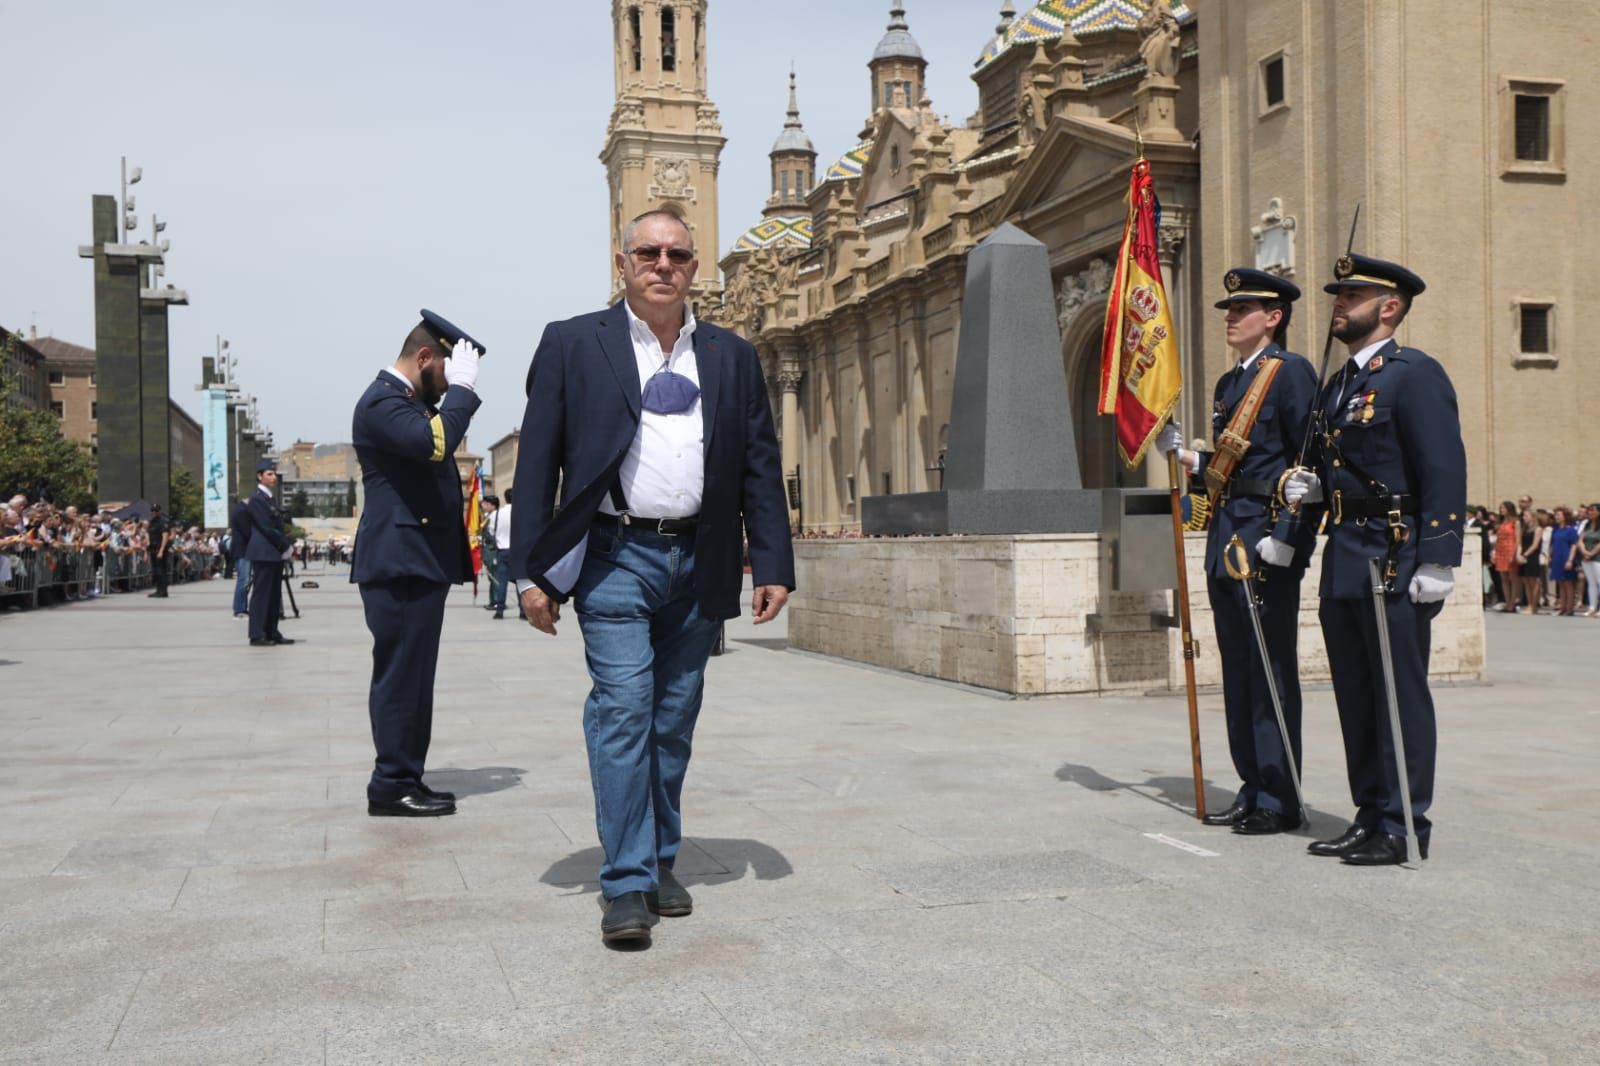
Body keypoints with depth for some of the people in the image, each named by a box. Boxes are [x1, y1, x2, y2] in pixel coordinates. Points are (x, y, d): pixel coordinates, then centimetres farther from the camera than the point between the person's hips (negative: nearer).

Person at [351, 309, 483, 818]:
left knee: (410, 678, 13)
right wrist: (462, 388, -17)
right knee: (400, 676, -5)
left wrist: (458, 390, 9)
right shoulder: (382, 401, -13)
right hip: (400, 563, -11)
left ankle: (405, 780, 19)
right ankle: (392, 786, 1)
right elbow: (435, 443, -29)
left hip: (420, 563, 11)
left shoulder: (412, 400, 20)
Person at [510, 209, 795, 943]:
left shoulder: (732, 357, 11)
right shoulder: (573, 345, 3)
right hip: (614, 556, -3)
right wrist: (531, 571, -5)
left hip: (698, 563, 3)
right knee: (622, 710, -9)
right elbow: (537, 462, 0)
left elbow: (760, 467, 11)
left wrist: (773, 566, 3)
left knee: (674, 722, 10)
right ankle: (625, 885, -4)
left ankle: (661, 863, 22)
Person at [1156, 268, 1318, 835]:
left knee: (1271, 670, -3)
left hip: (1269, 539, -9)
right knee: (1238, 671, 12)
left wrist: (1285, 535, -18)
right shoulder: (1228, 383, 19)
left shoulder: (1291, 372, -6)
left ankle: (1280, 800, 4)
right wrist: (1183, 454, 8)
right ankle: (1252, 789, 21)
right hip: (1226, 541, 9)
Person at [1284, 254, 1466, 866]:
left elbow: (1445, 471, -15)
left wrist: (1437, 561, -20)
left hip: (1395, 561, -9)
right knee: (1356, 695, 13)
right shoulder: (1338, 384, 18)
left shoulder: (1415, 374, -9)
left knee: (1401, 695, -1)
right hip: (1343, 560, 9)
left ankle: (1405, 826, 7)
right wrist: (1311, 487, 4)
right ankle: (1370, 816, 22)